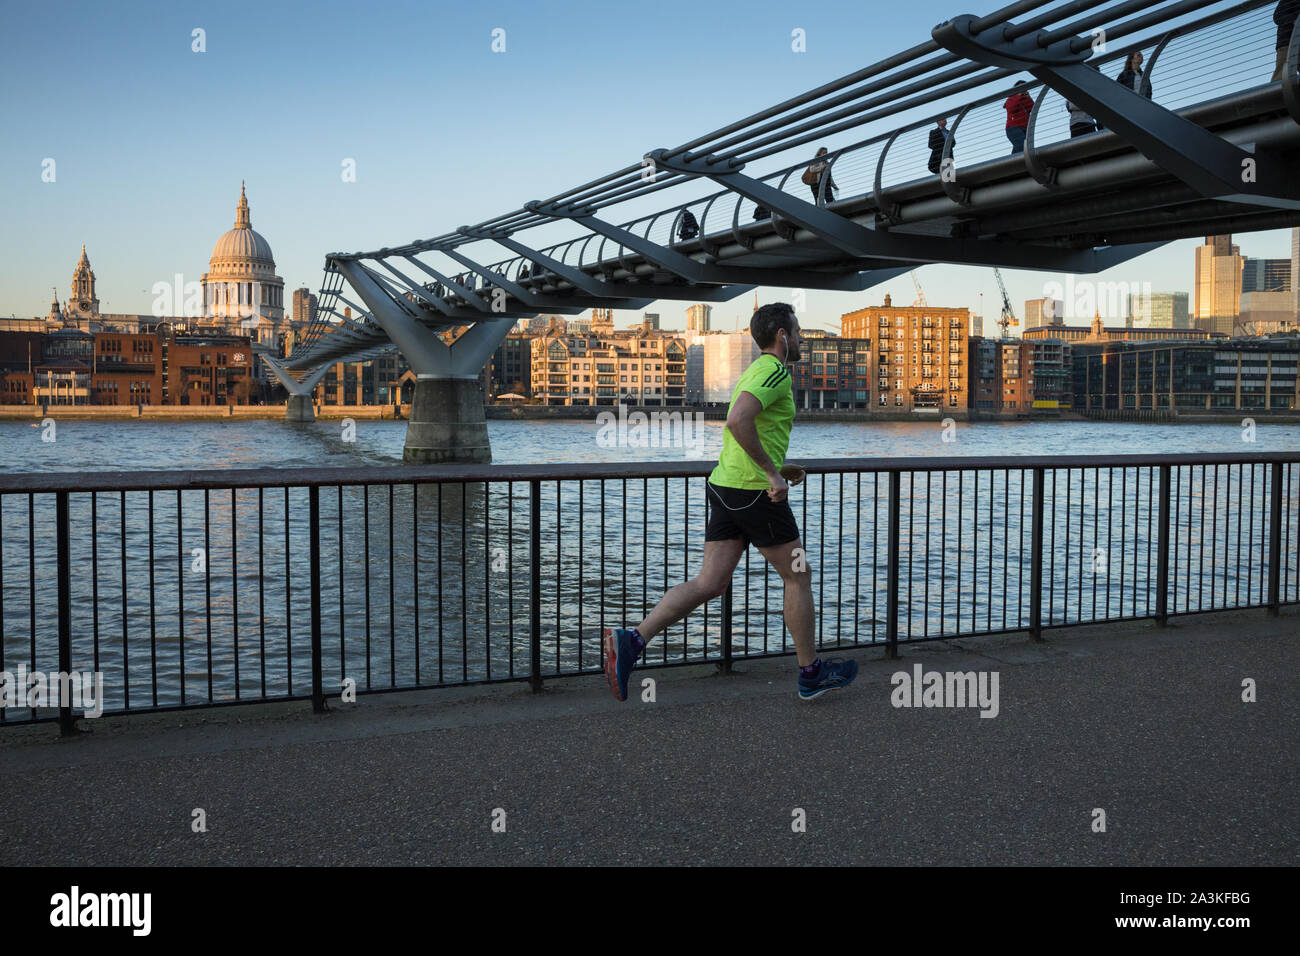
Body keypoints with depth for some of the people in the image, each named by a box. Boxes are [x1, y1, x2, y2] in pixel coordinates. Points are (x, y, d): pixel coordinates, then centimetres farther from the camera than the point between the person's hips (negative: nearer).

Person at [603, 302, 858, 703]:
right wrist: (772, 473, -23)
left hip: (725, 486, 9)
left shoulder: (755, 371, 20)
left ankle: (632, 640, -10)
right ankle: (811, 673, 19)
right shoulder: (775, 372, -12)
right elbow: (737, 421, -28)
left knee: (709, 583, 3)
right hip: (755, 491, -9)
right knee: (798, 577, 7)